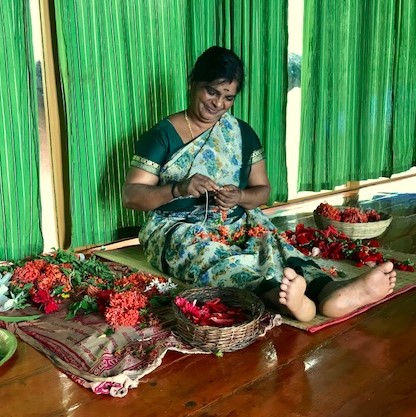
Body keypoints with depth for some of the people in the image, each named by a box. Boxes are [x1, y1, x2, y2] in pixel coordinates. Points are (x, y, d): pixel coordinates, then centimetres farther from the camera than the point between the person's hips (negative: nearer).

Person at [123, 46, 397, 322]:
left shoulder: (242, 133, 9)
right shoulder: (162, 135, -2)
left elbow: (262, 191, 11)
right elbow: (131, 196, -7)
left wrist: (240, 197, -14)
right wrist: (178, 189, -24)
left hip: (237, 222, 4)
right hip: (179, 228, -3)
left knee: (271, 245, -29)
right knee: (216, 258, -37)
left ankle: (331, 292, -56)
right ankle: (279, 296, -65)